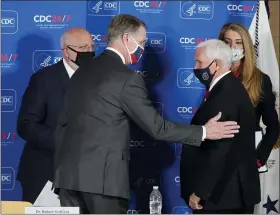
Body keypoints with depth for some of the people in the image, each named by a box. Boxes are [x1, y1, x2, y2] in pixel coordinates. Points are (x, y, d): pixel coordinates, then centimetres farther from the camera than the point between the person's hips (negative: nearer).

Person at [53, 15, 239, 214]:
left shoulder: (82, 71, 14)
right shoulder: (127, 78, -9)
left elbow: (63, 121, 16)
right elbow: (156, 127, -9)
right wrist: (203, 132, -2)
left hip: (69, 172, 7)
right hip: (102, 175, -7)